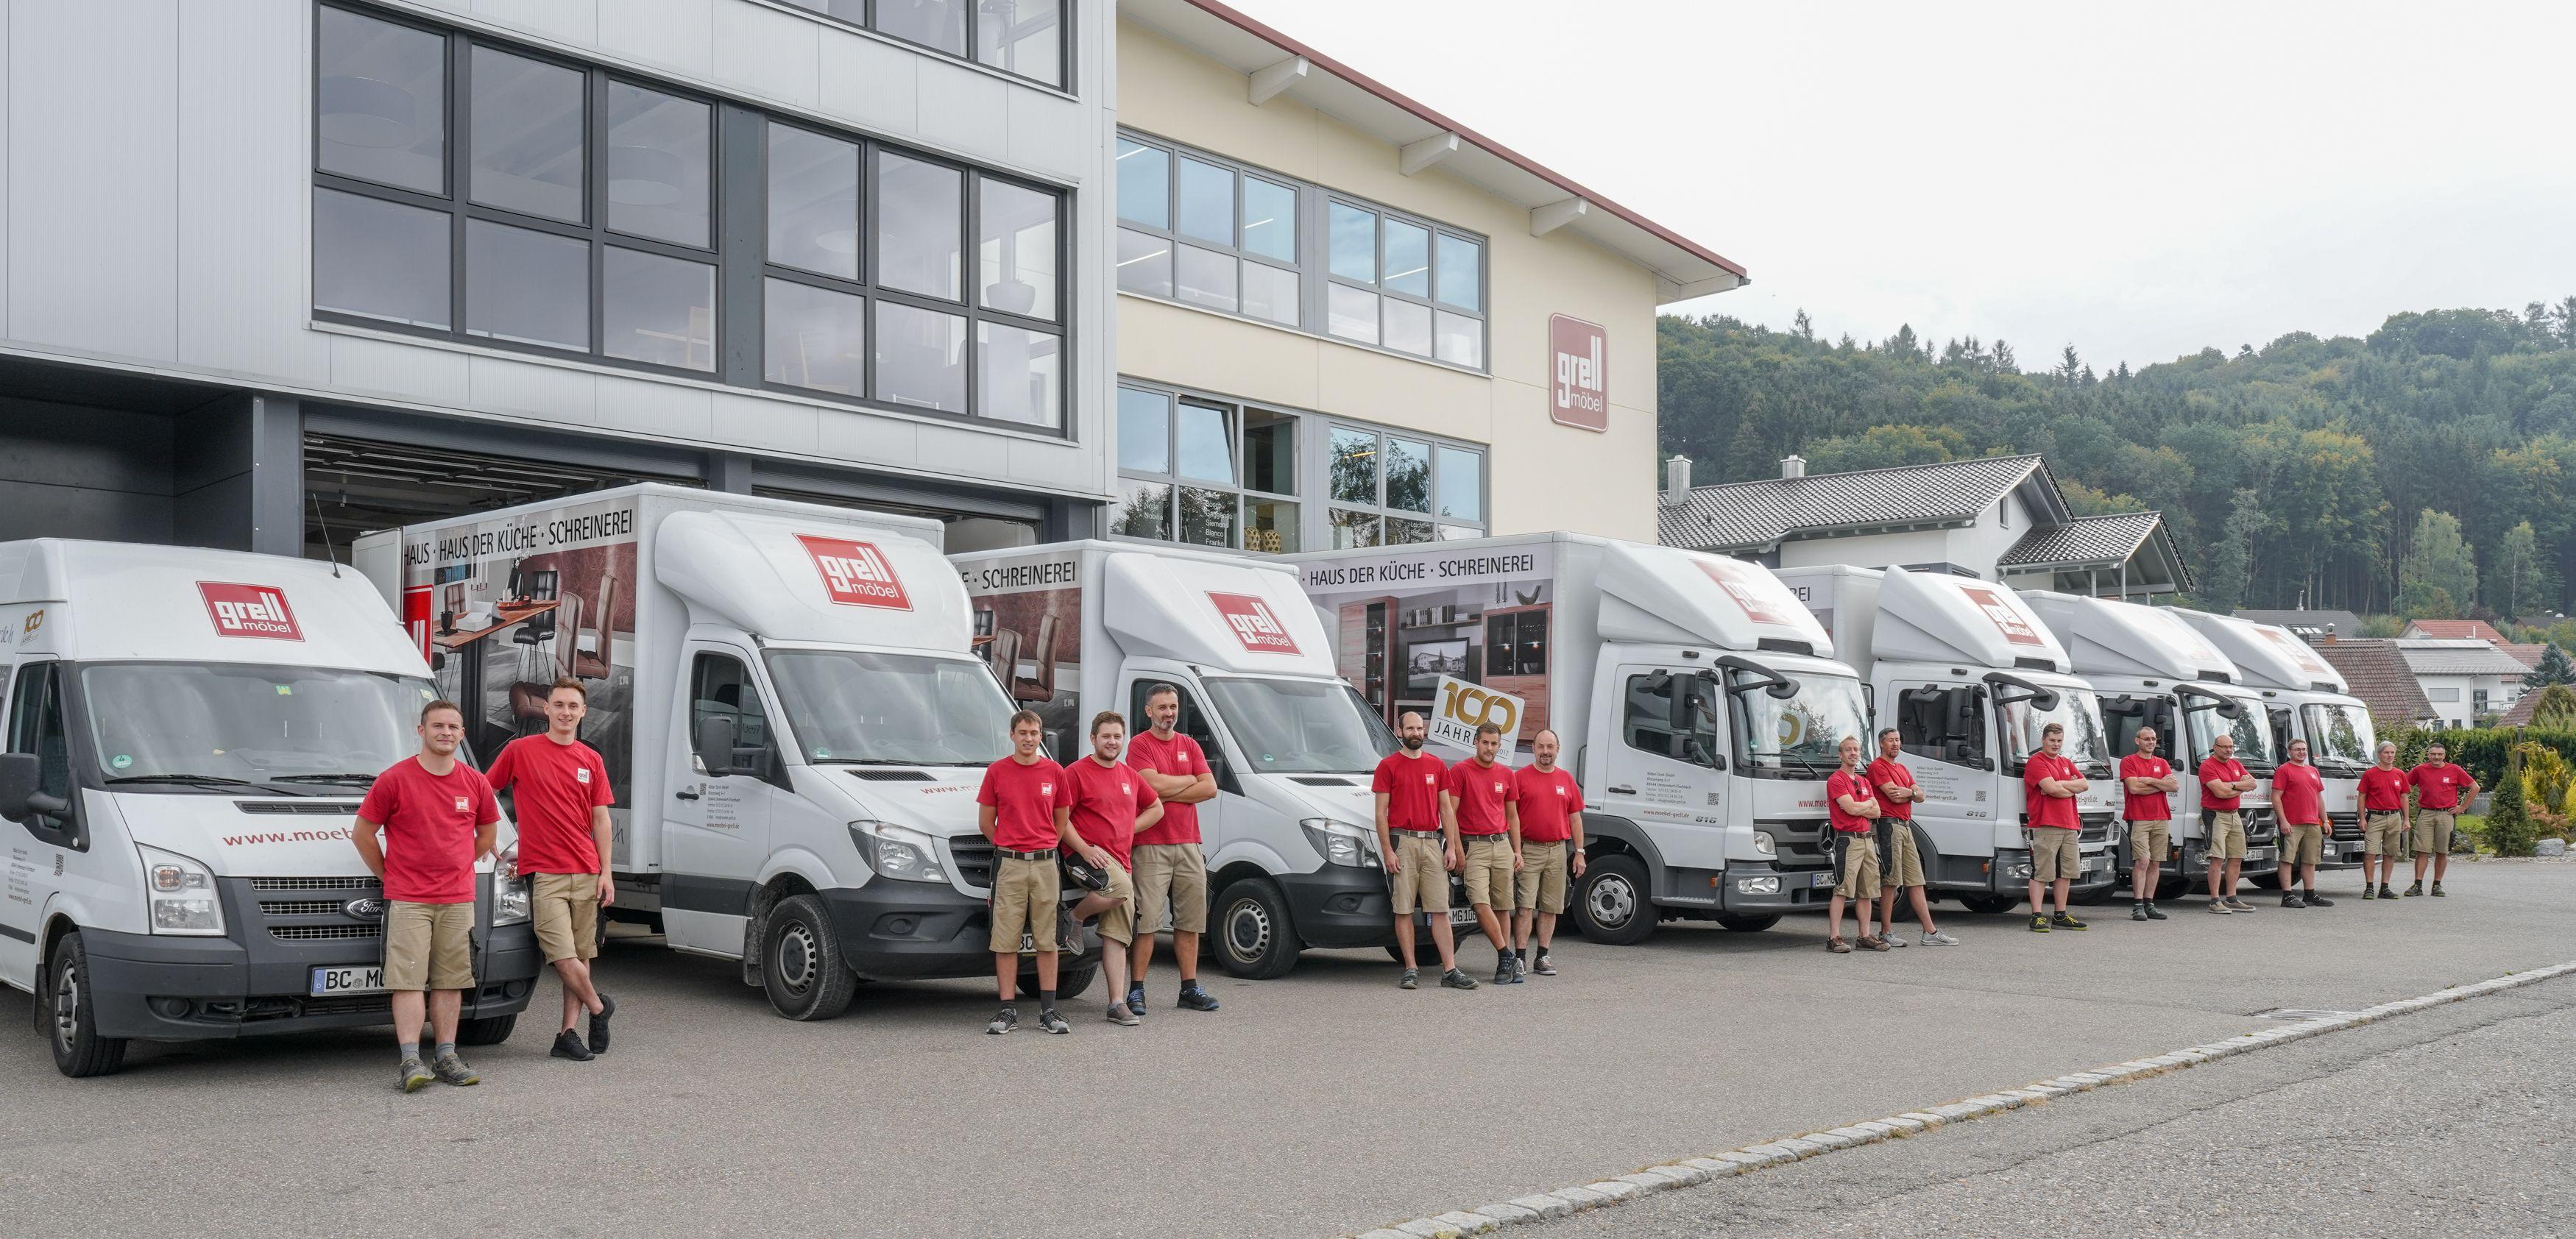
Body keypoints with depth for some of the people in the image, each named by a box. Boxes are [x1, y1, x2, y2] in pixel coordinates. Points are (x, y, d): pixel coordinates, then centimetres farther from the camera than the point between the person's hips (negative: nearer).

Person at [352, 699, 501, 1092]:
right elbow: (362, 834, 1)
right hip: (407, 900, -4)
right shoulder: (395, 779, -5)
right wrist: (390, 877, 3)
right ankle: (411, 1060, -8)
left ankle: (447, 1056, 12)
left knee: (451, 980, 6)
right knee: (409, 979, -7)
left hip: (458, 900, 4)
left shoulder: (475, 783, 6)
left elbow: (488, 832, 22)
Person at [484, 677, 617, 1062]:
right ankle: (598, 1006, 14)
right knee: (563, 955, -11)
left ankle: (567, 1035, 12)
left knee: (581, 955, 5)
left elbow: (600, 819, 10)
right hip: (543, 872, -4)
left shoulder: (592, 760, 10)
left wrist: (605, 872, 4)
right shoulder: (520, 750, 0)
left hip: (586, 874, 4)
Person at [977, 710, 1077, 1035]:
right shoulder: (996, 772, 3)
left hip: (1046, 864, 1)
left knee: (1047, 940, 5)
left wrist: (1042, 846, 6)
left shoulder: (1054, 772, 6)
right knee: (1006, 940, -1)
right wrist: (1012, 847, 6)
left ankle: (1048, 1011, 10)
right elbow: (985, 822, 7)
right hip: (1009, 865, -1)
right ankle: (1008, 1011, 4)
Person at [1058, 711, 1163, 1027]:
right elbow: (1060, 818, -8)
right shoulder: (1076, 773, -3)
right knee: (1121, 890, -35)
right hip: (1090, 854, -6)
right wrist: (1085, 849, -18)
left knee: (1118, 934, 1)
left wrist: (1126, 831, 11)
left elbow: (1156, 808, 27)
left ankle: (1118, 1004, 1)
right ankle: (1074, 917, -9)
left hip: (1122, 860, 6)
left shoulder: (1130, 776, 16)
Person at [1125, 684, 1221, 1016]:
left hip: (1189, 845, 6)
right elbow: (1154, 784, -17)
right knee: (1146, 921, -7)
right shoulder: (1139, 745, -2)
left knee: (1190, 921, 8)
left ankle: (1190, 988, 15)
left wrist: (1168, 794, -7)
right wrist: (1190, 780, -1)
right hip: (1151, 845, -6)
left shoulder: (1190, 746, 15)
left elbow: (1210, 788, 3)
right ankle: (1136, 989, -2)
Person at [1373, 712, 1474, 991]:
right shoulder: (1388, 765, 2)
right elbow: (1381, 812, -1)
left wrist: (1451, 847, 5)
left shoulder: (1437, 766, 14)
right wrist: (1387, 851, -9)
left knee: (1441, 910, 1)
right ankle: (1411, 970, 4)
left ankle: (1450, 970, 1)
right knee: (1404, 910, -1)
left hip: (1433, 842, 3)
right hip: (1402, 842, -3)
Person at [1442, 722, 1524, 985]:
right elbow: (1449, 811, -6)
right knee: (1481, 904, -17)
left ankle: (1504, 964, 11)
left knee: (1503, 907, 6)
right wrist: (1457, 849, -11)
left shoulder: (1506, 774, 13)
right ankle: (1507, 959, -9)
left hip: (1502, 844, 5)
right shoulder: (1460, 771, -2)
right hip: (1473, 846, -5)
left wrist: (1517, 851, 13)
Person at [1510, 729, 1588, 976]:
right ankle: (1520, 958, -5)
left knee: (1550, 907, 7)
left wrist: (1579, 852, 9)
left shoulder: (1566, 779, 12)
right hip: (1529, 850, -4)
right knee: (1524, 906, -8)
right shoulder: (1520, 777, 0)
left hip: (1558, 851, 4)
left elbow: (1575, 817, 15)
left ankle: (1542, 958, 14)